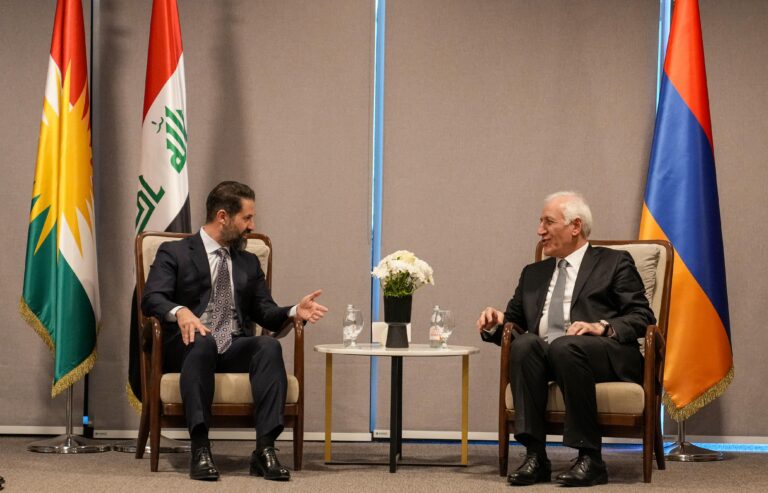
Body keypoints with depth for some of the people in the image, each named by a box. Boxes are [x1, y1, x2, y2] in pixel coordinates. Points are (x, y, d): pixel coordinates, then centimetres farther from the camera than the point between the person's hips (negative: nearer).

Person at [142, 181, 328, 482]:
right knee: (203, 341, -39)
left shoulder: (249, 263, 24)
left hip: (235, 348, 4)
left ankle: (265, 450, -38)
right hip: (189, 346, -4)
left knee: (269, 345, -29)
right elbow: (151, 298, -6)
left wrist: (293, 312, -5)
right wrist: (180, 312, -28)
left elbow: (265, 313, 18)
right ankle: (200, 449, -43)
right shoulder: (174, 253, 8)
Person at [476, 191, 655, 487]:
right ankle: (535, 456, -31)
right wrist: (495, 324, 4)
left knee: (564, 346, -37)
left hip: (605, 357, -4)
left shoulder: (614, 263, 12)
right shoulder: (533, 274, 28)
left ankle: (590, 458, -31)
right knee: (523, 344, -30)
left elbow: (642, 318, 3)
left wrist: (603, 327, -15)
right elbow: (514, 322, 28)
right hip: (544, 355, 4)